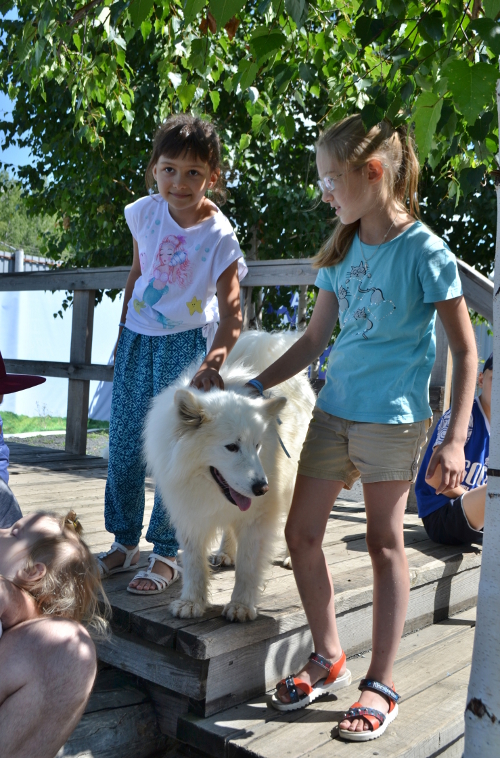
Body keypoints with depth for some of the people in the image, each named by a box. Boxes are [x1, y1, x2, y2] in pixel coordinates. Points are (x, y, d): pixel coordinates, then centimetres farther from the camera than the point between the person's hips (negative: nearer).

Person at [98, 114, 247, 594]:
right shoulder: (144, 212, -4)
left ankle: (165, 554, 12)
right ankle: (124, 542, 25)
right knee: (123, 442, 9)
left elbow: (232, 313, -22)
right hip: (137, 338, 5)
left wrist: (213, 360, -40)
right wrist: (123, 330, 14)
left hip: (186, 342, -5)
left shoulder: (219, 235, -18)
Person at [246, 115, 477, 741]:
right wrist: (253, 387, 10)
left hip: (392, 416, -6)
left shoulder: (424, 251, -9)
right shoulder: (342, 250, 10)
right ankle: (328, 659, 26)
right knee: (301, 533, 7)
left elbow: (465, 350, -7)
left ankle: (381, 685, 20)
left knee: (384, 544, 4)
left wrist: (454, 439, -13)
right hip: (334, 409, 7)